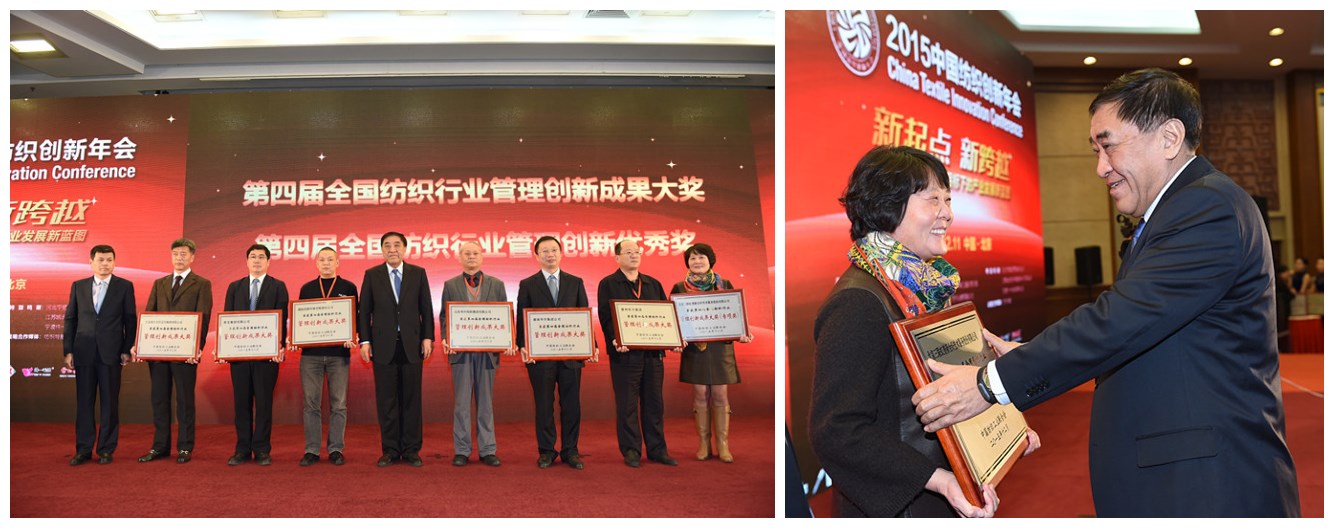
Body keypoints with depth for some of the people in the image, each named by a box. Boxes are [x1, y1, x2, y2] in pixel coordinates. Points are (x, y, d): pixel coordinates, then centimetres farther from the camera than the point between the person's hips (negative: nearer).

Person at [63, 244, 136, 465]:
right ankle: (83, 449, 12)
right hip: (84, 353, 2)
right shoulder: (78, 286, 9)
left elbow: (130, 320, 2)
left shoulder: (125, 286, 3)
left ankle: (106, 450, 10)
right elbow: (70, 319, 9)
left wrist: (127, 350, -3)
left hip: (110, 353, -2)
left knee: (110, 402, 2)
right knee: (84, 402, 5)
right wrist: (68, 351, 3)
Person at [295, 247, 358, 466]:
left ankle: (336, 450, 9)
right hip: (311, 352, 2)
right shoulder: (307, 288, 12)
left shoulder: (348, 288, 6)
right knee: (311, 404, 3)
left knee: (338, 404, 2)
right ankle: (311, 450, 10)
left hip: (338, 353, -1)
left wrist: (351, 338, -14)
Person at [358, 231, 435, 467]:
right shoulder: (372, 275, 5)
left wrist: (427, 337, -2)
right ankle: (390, 450, 12)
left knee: (412, 399, 3)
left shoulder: (418, 273, 6)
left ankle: (411, 450, 11)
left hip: (412, 345, 0)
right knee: (386, 401, 4)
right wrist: (365, 341, -3)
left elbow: (426, 308, 6)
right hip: (384, 346, 0)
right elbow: (364, 311, 5)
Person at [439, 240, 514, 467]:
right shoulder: (450, 285, 8)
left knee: (485, 402, 6)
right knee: (462, 403, 4)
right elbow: (444, 316, 5)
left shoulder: (496, 285, 8)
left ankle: (487, 450, 12)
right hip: (461, 350, 0)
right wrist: (446, 340, -12)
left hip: (488, 350, 1)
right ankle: (462, 450, 10)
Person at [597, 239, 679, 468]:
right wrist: (615, 341, -23)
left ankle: (657, 450, 16)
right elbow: (605, 317, -8)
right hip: (625, 353, -4)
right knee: (627, 405, 2)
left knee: (654, 403, 9)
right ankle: (630, 451, 11)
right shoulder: (607, 284, 2)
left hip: (653, 352, 4)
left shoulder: (653, 284, 15)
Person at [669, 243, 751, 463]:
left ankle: (723, 444, 8)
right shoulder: (680, 288, 4)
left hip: (720, 347, 0)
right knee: (701, 395, 3)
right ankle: (703, 443, 13)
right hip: (694, 348, 0)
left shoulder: (724, 285, 5)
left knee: (720, 395, 1)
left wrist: (742, 334, -11)